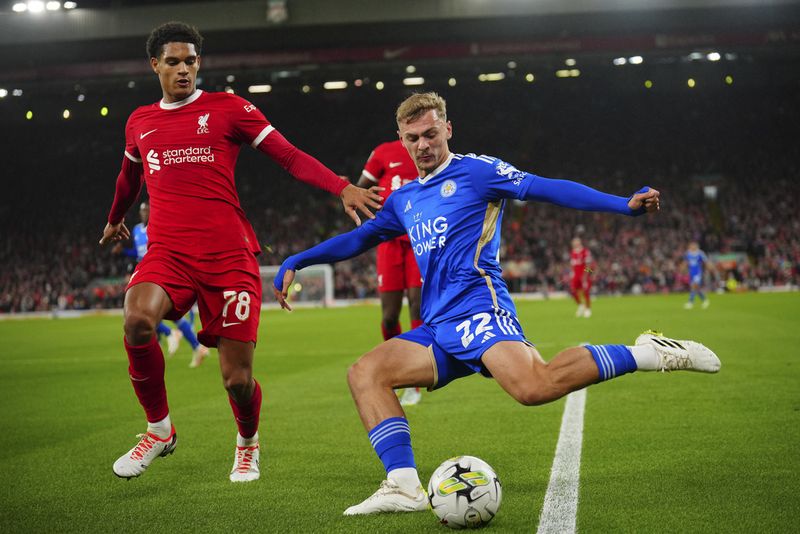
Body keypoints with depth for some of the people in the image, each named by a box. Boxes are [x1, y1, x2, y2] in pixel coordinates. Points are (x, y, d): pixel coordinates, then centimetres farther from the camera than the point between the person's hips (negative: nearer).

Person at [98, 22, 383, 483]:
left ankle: (248, 444, 31)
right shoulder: (139, 123, 16)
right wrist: (115, 220, 53)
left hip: (229, 255, -2)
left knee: (238, 379, -5)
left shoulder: (228, 108, 5)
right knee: (137, 320, -30)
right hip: (168, 252, 2)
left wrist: (342, 188, -16)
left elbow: (289, 156, -1)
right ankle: (160, 430, -6)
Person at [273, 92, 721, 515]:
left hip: (477, 309, -7)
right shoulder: (404, 200, 24)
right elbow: (357, 239, 34)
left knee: (535, 386, -32)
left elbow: (547, 189, -4)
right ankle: (405, 486, -18)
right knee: (365, 373, -9)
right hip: (437, 330, 7)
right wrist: (294, 264, 26)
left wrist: (625, 204, -15)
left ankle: (650, 354, -18)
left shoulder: (475, 170, 4)